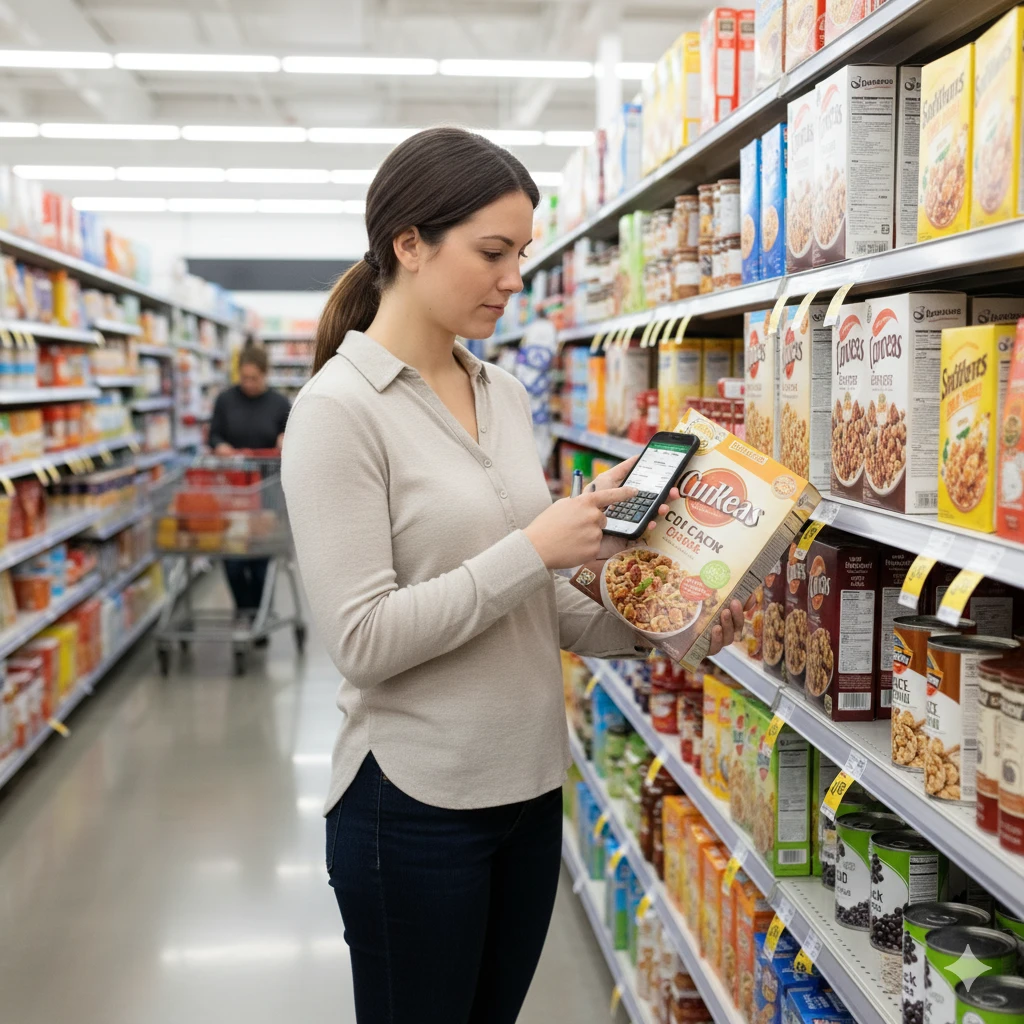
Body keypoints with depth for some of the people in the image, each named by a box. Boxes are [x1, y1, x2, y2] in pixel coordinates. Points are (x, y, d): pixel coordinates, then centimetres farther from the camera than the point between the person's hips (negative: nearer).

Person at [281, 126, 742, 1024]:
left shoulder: (507, 396, 7)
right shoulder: (339, 410, -14)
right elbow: (364, 640, -20)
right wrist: (534, 549, -21)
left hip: (531, 784, 7)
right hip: (416, 805, -7)